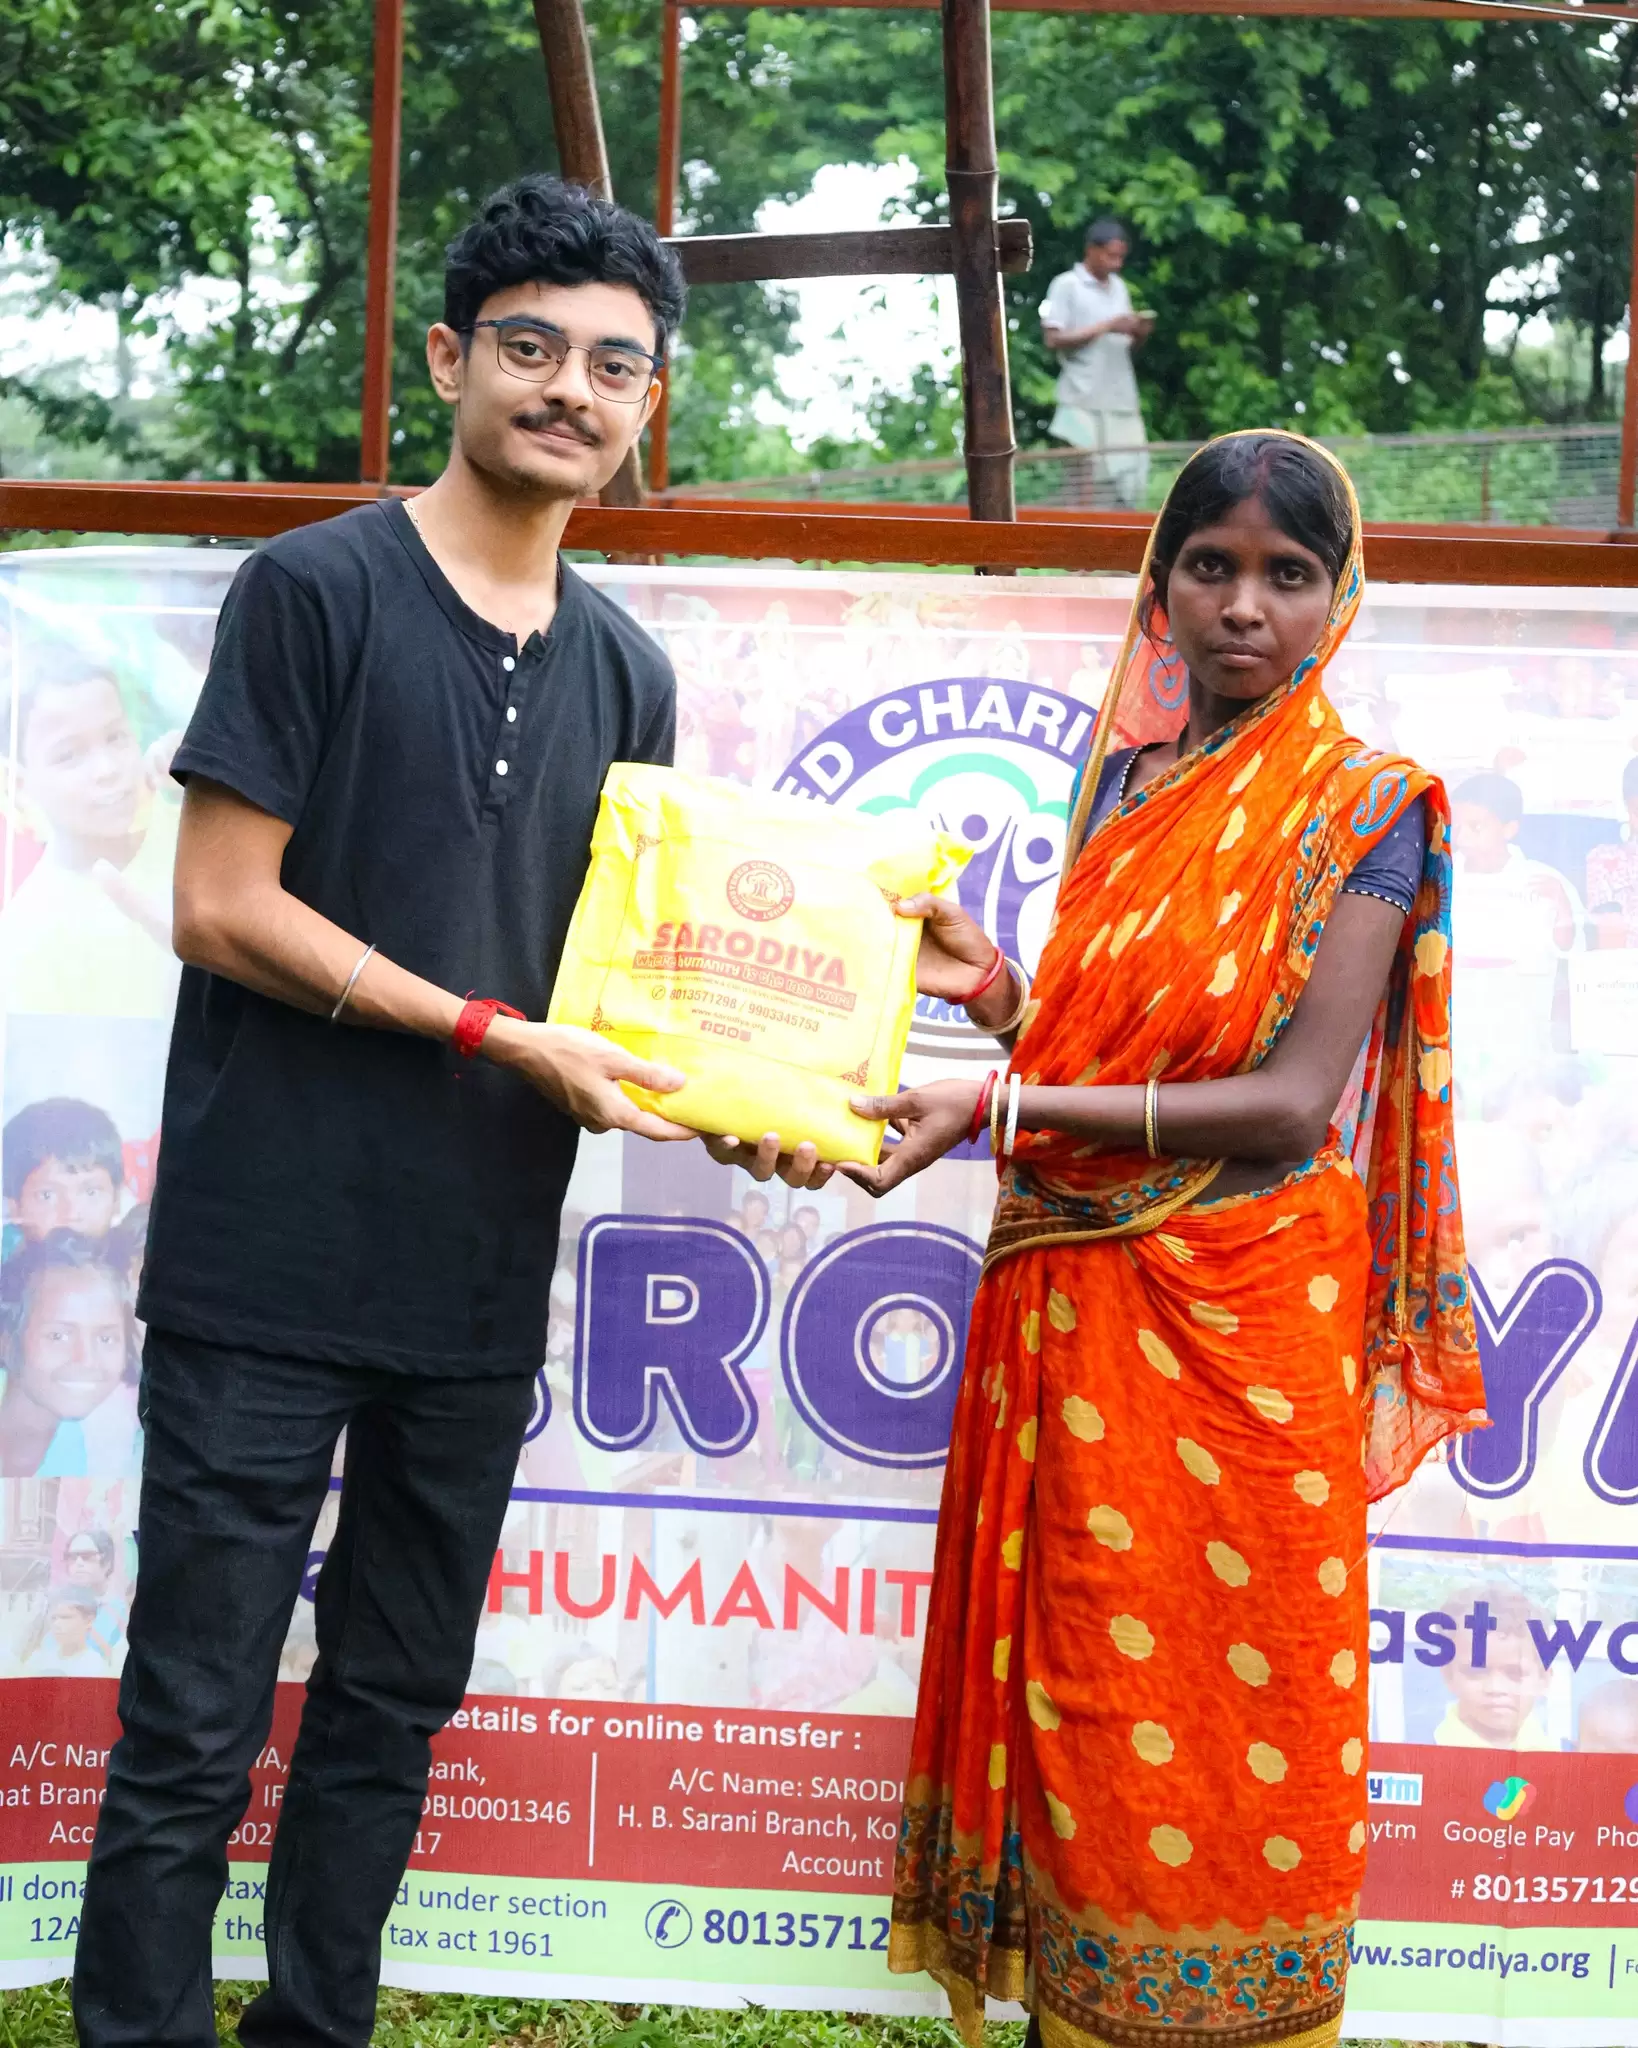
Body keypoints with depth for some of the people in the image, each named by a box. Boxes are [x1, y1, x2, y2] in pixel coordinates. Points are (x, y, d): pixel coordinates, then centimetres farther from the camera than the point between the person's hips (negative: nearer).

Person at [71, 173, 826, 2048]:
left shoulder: (623, 672, 12)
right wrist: (502, 1035, -14)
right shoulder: (316, 590, -5)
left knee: (394, 1711, 15)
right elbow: (220, 909, -10)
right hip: (269, 1262, -5)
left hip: (479, 1279, 6)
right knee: (193, 1728, 0)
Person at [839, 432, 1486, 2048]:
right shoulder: (1128, 781, 11)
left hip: (1239, 1324, -5)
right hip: (1072, 1307, 5)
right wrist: (989, 990, -5)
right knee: (1075, 1685, 11)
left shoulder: (1367, 807, -6)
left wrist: (1009, 1108, -22)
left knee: (1220, 1718, 4)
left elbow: (1292, 1099, -16)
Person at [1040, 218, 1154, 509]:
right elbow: (1053, 339, -10)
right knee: (1088, 489, -9)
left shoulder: (1119, 286, 17)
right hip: (1084, 405, -6)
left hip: (1122, 401, 6)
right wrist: (1104, 328, -14)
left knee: (1129, 483, 2)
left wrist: (1140, 334, -2)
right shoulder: (1066, 286, -2)